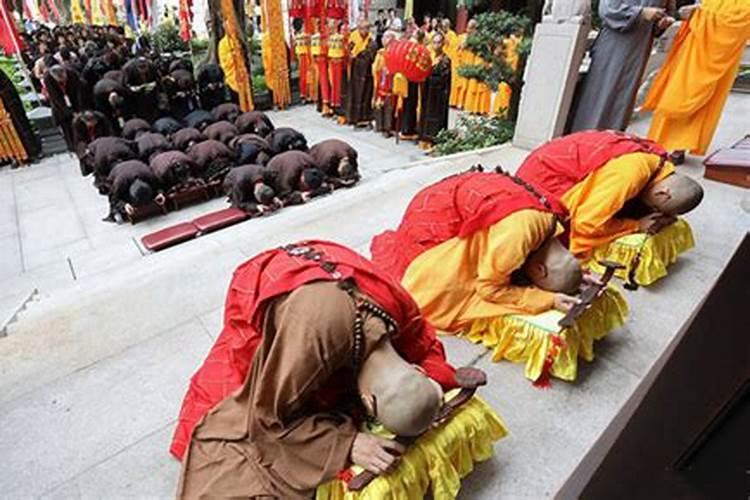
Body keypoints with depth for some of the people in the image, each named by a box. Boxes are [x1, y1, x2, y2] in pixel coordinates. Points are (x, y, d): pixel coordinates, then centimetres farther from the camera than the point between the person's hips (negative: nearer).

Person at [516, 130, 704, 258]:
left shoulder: (659, 161, -4)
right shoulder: (632, 172, -32)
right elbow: (588, 222, -31)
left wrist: (662, 218, -6)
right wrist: (636, 226, -17)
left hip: (563, 165, 9)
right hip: (544, 173, -8)